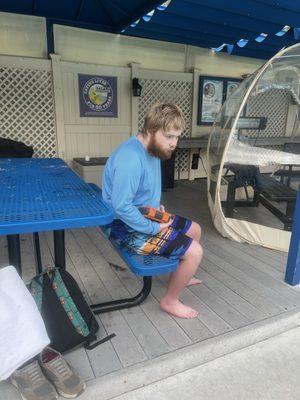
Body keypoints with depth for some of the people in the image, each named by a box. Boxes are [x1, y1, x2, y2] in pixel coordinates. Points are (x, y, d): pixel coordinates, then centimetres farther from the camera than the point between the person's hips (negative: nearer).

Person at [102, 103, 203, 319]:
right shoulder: (131, 158, -29)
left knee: (195, 230, 19)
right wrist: (155, 228, -22)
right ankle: (170, 300, 11)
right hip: (128, 227, -10)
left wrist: (158, 206, 5)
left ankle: (179, 275, 40)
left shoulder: (152, 149, 3)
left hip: (146, 216, 10)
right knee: (194, 252, -13)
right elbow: (121, 207, -32)